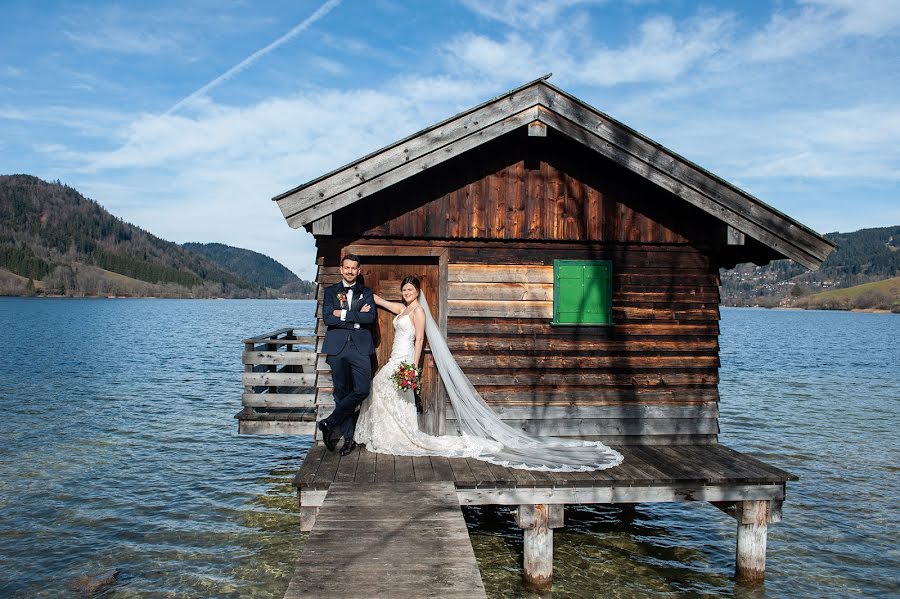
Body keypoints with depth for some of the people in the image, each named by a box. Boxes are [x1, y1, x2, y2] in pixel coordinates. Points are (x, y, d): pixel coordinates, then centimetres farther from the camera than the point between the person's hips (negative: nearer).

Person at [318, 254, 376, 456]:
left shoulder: (366, 293, 12)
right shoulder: (330, 291, 10)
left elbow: (371, 318, -4)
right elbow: (327, 318, -5)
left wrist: (344, 314, -9)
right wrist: (357, 319, -9)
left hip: (360, 348, 1)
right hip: (338, 348, 0)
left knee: (362, 389, -12)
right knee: (341, 393, 2)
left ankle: (329, 423, 1)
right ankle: (349, 437, 12)